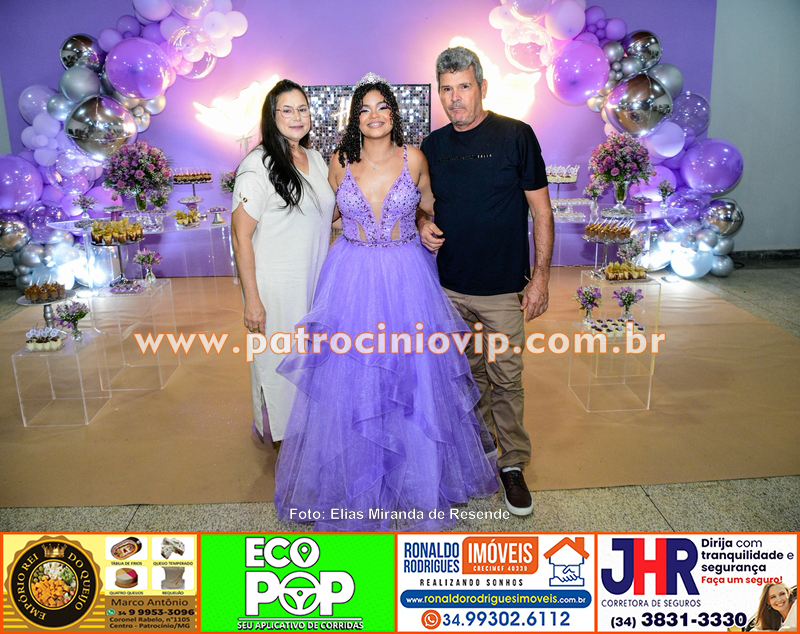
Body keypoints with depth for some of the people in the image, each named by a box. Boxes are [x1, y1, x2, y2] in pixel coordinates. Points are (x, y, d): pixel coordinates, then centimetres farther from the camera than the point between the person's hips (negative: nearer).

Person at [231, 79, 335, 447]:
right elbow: (240, 234, -16)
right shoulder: (258, 165, -15)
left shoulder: (315, 159, 7)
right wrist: (252, 300, -19)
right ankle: (281, 433, 30)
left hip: (316, 280, 7)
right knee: (280, 361, 8)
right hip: (276, 287, -7)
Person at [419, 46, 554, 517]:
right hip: (449, 287, 4)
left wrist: (541, 275, -8)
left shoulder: (516, 136, -5)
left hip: (503, 289, -4)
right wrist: (423, 223, -4)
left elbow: (541, 210, -4)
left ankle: (513, 463, 20)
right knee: (467, 374, 15)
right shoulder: (433, 145, 7)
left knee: (506, 378, 2)